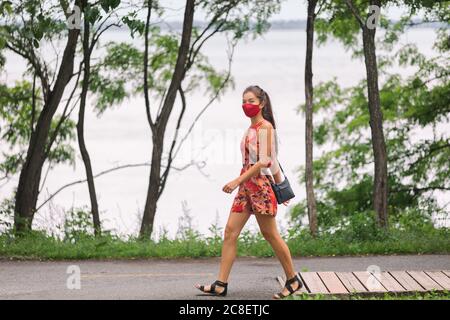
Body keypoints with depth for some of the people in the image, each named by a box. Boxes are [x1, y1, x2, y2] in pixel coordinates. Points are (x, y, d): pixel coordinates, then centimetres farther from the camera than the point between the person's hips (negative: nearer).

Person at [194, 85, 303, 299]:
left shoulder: (265, 127, -11)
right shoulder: (252, 128, 14)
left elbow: (264, 162, -19)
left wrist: (237, 181, -22)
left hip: (260, 185, -9)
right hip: (246, 187, 9)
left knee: (270, 235, -1)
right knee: (230, 232, 1)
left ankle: (293, 280, 13)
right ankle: (221, 285, 0)